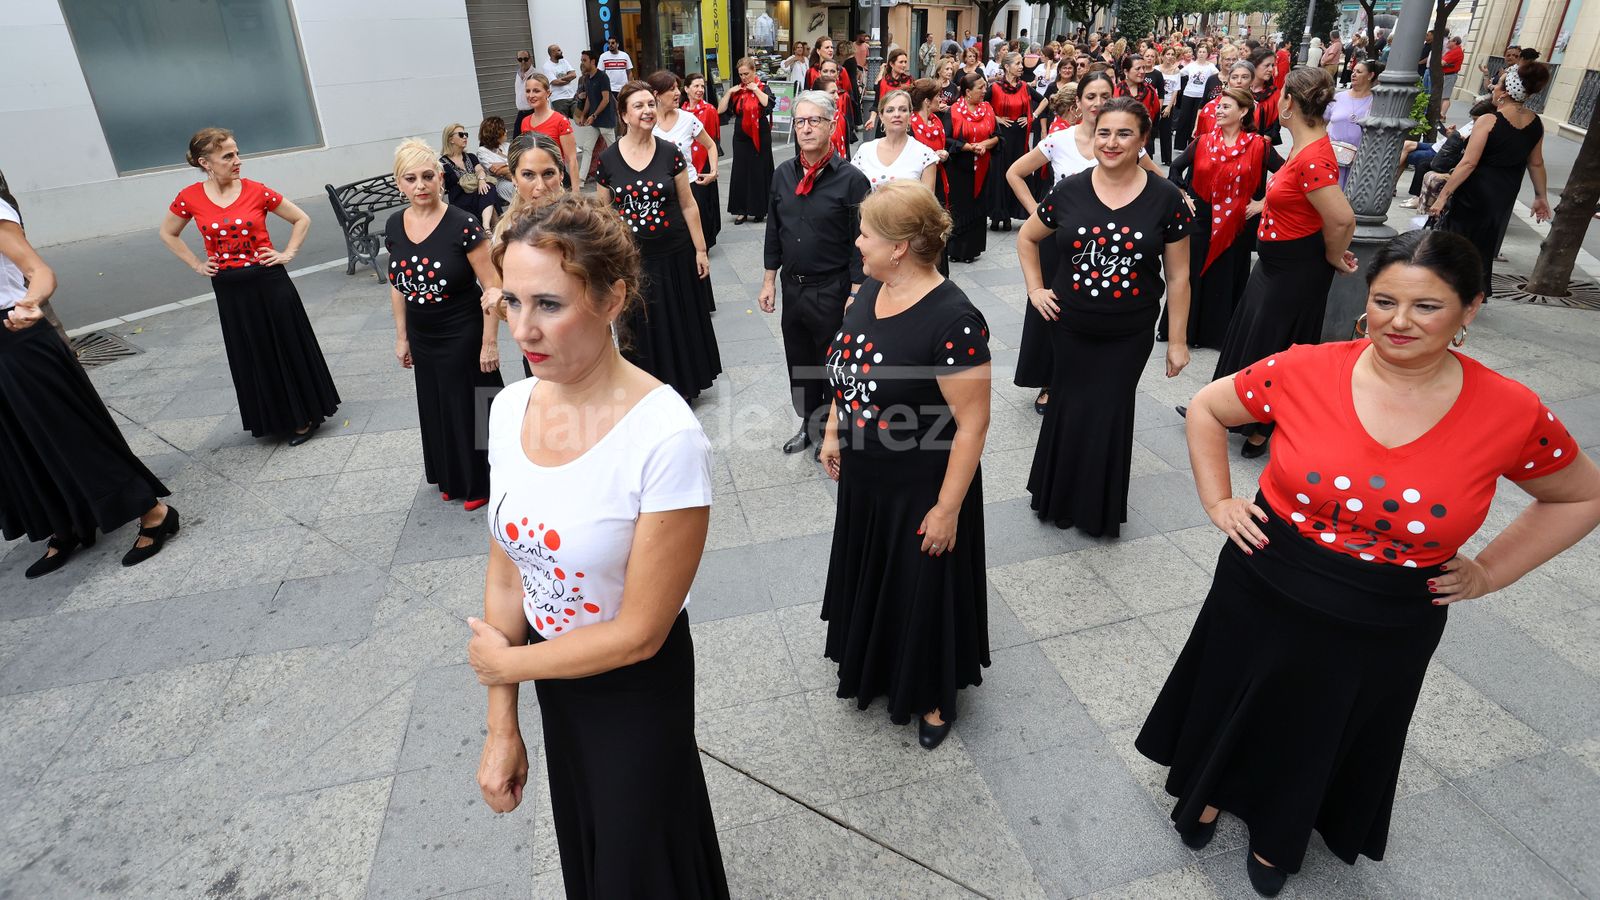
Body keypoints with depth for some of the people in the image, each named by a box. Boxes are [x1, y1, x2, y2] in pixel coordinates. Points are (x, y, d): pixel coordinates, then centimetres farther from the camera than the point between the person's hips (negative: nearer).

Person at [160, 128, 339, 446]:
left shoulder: (256, 191, -7)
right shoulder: (190, 198, -3)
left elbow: (302, 219, 5)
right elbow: (167, 234, 14)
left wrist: (288, 253, -2)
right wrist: (196, 265, 6)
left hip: (269, 280, -1)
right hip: (229, 288, 2)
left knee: (288, 347, 6)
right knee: (250, 355, 12)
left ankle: (304, 416, 20)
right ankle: (268, 418, 27)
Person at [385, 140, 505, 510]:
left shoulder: (463, 225, -17)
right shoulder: (395, 226, 1)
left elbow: (492, 286, -16)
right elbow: (398, 285, 11)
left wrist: (489, 342, -17)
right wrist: (402, 336, 12)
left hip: (463, 336, -6)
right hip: (423, 338, 6)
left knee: (470, 407, 5)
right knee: (436, 409, 17)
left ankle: (480, 482, 25)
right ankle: (451, 479, 37)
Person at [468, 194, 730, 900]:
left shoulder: (666, 438, -31)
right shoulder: (510, 408, -10)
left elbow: (639, 633, -23)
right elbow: (506, 575, -2)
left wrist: (507, 663, -10)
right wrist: (501, 724, 1)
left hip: (637, 689, -5)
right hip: (553, 681, 6)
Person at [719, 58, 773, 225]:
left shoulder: (763, 88, 0)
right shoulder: (736, 91, 8)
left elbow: (768, 103, -23)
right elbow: (720, 110, 0)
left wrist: (755, 89, -14)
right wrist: (730, 92, -5)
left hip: (760, 137, -3)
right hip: (741, 137, 3)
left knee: (759, 171, 2)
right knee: (740, 172, 3)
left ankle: (760, 209, 13)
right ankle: (741, 210, 10)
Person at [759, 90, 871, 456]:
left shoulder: (851, 179, -12)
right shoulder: (783, 175, 5)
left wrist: (855, 295, -15)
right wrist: (769, 280, 12)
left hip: (832, 290, -5)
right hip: (792, 287, 6)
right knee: (799, 363, 17)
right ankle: (809, 424, 36)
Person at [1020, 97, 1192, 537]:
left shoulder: (1165, 197, -6)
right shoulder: (1070, 190, -3)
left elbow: (1178, 275, -2)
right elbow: (1027, 238, 13)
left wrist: (1177, 340, -1)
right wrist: (1035, 289, 4)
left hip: (1129, 334, -1)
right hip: (1070, 327, 1)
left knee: (1109, 415, 6)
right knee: (1068, 411, 9)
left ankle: (1101, 507, 27)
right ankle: (1059, 496, 31)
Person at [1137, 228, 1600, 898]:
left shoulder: (1512, 413, -13)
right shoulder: (1304, 371, -15)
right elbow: (1207, 409, 1)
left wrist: (1488, 573, 0)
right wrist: (1218, 501, -4)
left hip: (1385, 630, 1)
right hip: (1266, 594, 0)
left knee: (1321, 738, 23)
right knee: (1235, 704, 21)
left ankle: (1278, 833, 53)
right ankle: (1208, 791, 53)